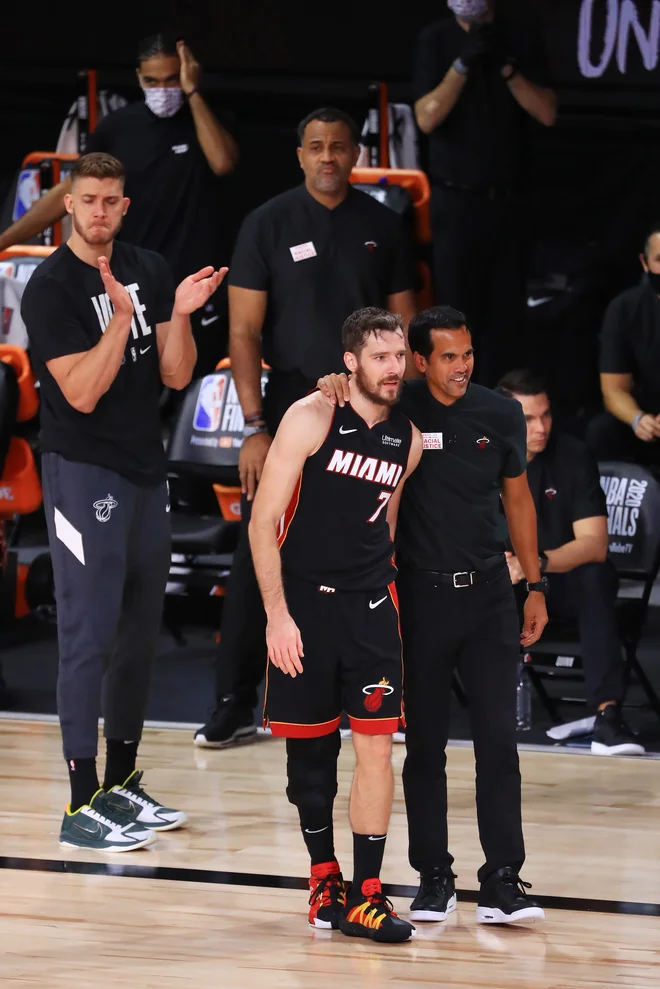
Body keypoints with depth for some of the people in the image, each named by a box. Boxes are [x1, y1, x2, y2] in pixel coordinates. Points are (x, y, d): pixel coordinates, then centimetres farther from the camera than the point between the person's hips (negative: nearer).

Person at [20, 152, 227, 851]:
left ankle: (122, 785, 23)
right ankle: (82, 807, -7)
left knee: (139, 633, 12)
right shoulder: (51, 287, -12)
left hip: (145, 470, 7)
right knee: (91, 636, -9)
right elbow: (82, 392, -19)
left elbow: (175, 375, 5)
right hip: (83, 472, -7)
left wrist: (179, 315, -11)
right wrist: (121, 317, -27)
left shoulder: (148, 270, 8)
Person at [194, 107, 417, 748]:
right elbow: (244, 330, -3)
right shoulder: (268, 225, -1)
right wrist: (254, 426, -11)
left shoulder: (382, 226, 7)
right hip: (291, 404, -2)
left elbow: (404, 324, 11)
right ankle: (234, 703, -2)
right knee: (259, 557, -5)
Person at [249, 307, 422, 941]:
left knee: (376, 743, -6)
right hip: (302, 602, -3)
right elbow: (263, 522, -10)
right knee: (309, 748, 6)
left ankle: (365, 895, -3)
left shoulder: (407, 440, 5)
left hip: (369, 606, 3)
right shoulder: (311, 419, -10)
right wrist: (278, 615, -15)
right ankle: (324, 877, 23)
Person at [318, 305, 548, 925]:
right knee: (425, 741, 5)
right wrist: (334, 387, -25)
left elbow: (517, 499, 12)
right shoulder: (399, 411, -5)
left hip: (487, 592, 1)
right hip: (420, 593, -1)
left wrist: (535, 586, 12)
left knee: (498, 737, -3)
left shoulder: (500, 415, 2)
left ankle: (501, 882, -2)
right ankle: (434, 879, 13)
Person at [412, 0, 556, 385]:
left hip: (508, 199, 3)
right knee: (457, 310, -3)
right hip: (456, 200, -2)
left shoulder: (520, 42, 3)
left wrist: (507, 66, -16)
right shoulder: (436, 41, -3)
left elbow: (547, 113, -4)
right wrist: (463, 64, -20)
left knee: (506, 310, 4)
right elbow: (427, 118, -10)